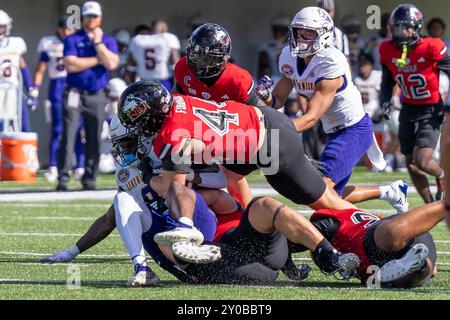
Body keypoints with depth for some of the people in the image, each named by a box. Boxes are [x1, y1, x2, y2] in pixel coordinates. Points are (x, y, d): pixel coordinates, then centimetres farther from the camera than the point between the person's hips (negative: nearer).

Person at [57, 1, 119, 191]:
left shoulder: (108, 41, 9)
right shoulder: (72, 40, 2)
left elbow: (111, 64, -10)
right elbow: (71, 65, -14)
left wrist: (98, 42, -8)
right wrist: (97, 60, -9)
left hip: (96, 97, 2)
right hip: (75, 94, -2)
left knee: (94, 140, 3)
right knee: (68, 136, -11)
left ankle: (89, 179, 11)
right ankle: (62, 179, -12)